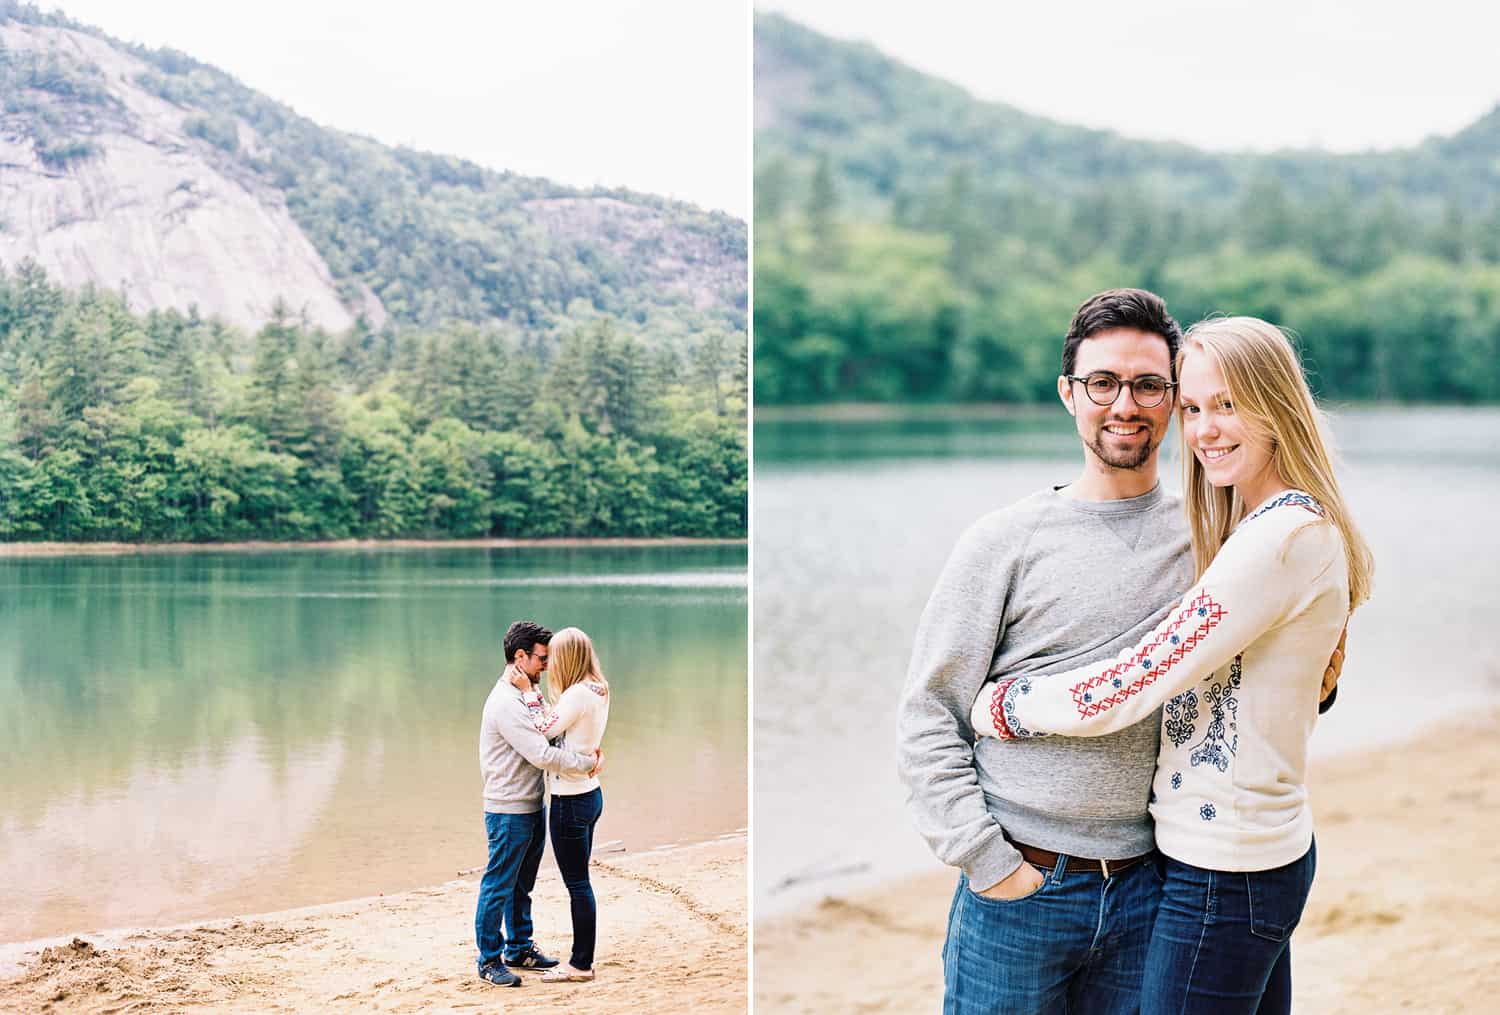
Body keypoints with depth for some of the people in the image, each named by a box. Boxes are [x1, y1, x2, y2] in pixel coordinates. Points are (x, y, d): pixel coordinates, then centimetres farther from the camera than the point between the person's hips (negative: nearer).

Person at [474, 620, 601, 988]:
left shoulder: (525, 696, 12)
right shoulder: (506, 702, -21)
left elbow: (551, 735, 11)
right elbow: (542, 755, -26)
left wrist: (588, 750, -6)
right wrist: (587, 763, -17)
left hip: (530, 807, 10)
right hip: (508, 811, -10)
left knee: (521, 885, 19)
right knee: (499, 886, 0)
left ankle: (519, 948, 31)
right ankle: (489, 960, 9)